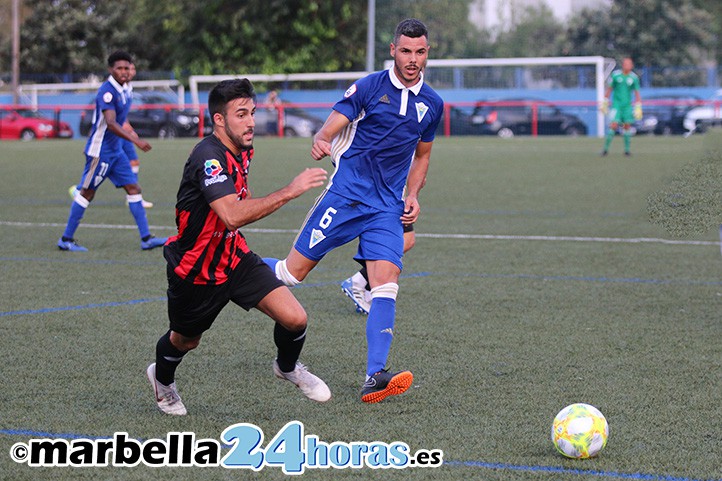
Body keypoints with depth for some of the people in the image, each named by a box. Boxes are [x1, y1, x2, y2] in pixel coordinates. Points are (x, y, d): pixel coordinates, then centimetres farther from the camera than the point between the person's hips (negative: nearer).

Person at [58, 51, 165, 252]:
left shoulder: (121, 91, 11)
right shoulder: (107, 91, -19)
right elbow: (111, 123, -29)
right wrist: (135, 140, -36)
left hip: (115, 151, 9)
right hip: (100, 151, -9)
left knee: (133, 188, 2)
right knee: (87, 192, -2)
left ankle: (146, 239, 1)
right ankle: (66, 239, 8)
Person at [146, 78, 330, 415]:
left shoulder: (242, 150, -1)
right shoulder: (208, 157, -30)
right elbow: (232, 215, -45)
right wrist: (290, 191, -45)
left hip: (234, 258, 6)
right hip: (195, 270, -6)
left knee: (294, 318, -11)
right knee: (186, 341, 18)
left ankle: (287, 367, 22)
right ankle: (162, 378, 54)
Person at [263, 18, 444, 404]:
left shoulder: (432, 104, 11)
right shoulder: (368, 87, -4)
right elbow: (330, 129, -10)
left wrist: (412, 195, 9)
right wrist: (320, 142, -34)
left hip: (387, 207, 3)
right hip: (345, 195, -3)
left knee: (386, 285, -13)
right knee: (293, 272, -4)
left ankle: (374, 378, -15)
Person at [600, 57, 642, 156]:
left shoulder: (634, 78, 0)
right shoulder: (615, 75, -3)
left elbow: (637, 93, 5)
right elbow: (609, 89, 6)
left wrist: (638, 108, 0)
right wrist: (605, 103, 6)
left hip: (627, 105, 2)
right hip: (616, 104, -2)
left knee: (627, 126, 1)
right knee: (614, 125, -13)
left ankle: (627, 149, 11)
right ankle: (606, 148, -5)